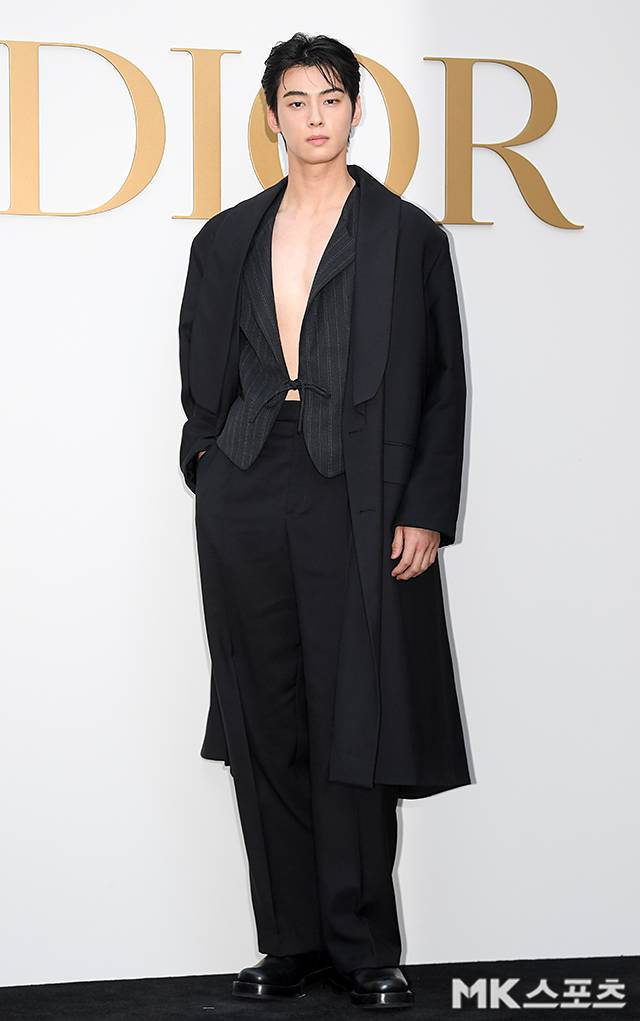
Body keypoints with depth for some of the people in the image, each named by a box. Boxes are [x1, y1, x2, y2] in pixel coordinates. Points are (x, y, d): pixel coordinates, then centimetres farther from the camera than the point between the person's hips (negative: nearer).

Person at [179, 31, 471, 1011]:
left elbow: (442, 383, -1)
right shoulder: (229, 238, 12)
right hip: (247, 492, 4)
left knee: (356, 720, -3)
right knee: (267, 724, 6)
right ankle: (293, 940, 16)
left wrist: (425, 512, -8)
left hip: (359, 496, -3)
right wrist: (210, 460, 9)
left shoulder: (407, 234, 2)